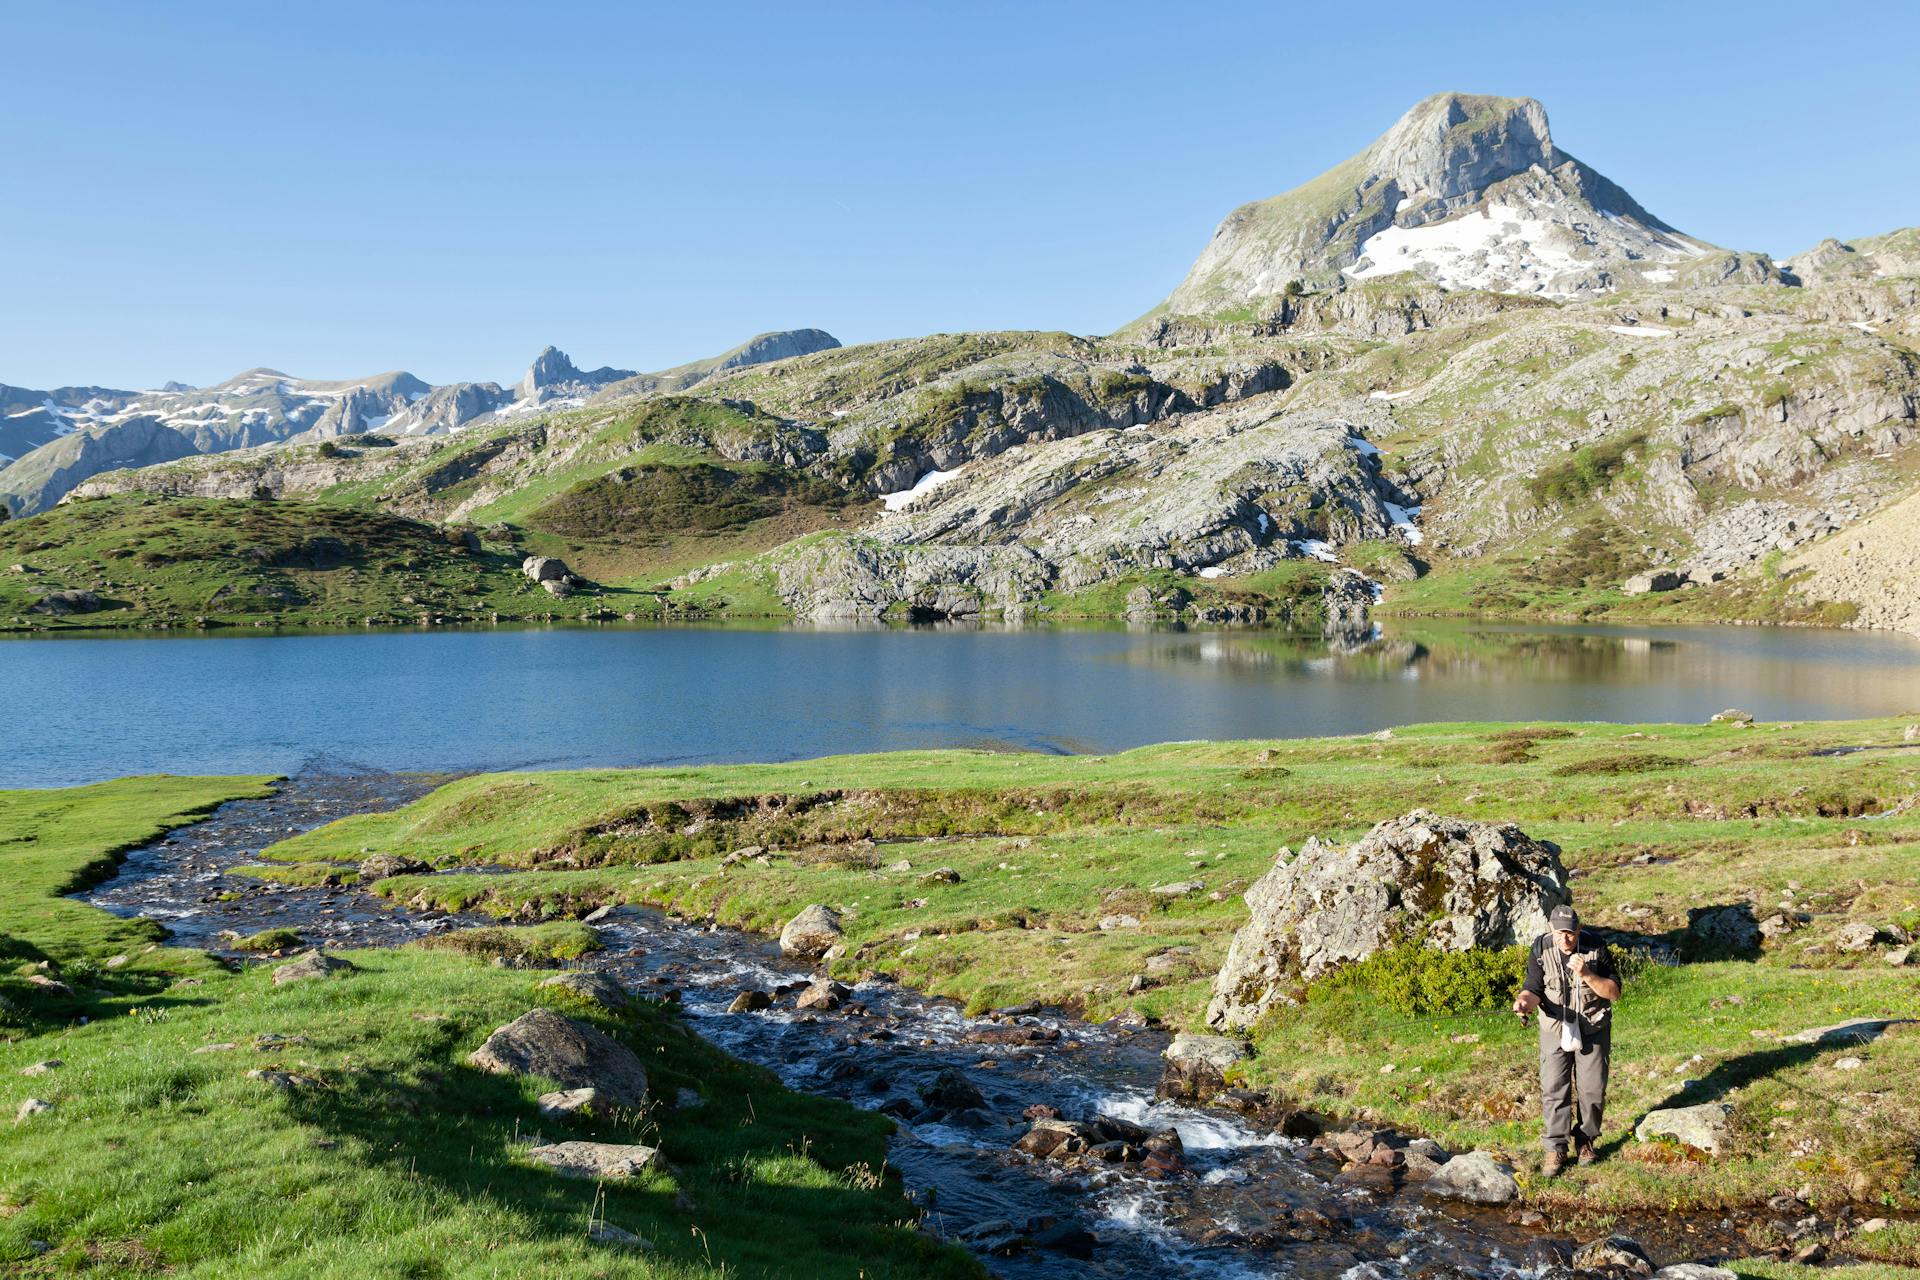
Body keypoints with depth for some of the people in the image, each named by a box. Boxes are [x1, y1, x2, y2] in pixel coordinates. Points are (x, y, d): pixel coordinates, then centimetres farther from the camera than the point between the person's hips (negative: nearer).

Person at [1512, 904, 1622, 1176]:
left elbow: (1614, 992, -12)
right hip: (1555, 1029, 0)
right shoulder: (1540, 950, -13)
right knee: (1553, 1090, -2)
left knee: (1593, 1090, 7)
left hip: (1593, 1030, 0)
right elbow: (1534, 990, -11)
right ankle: (1556, 1149, 7)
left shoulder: (1596, 948, -14)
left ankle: (1586, 1141, 27)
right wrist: (1525, 1002, -35)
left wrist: (1586, 975, -28)